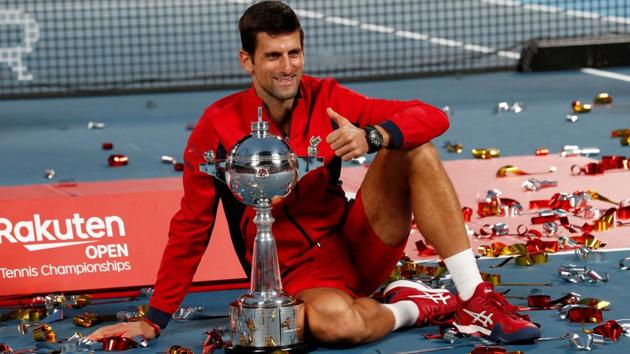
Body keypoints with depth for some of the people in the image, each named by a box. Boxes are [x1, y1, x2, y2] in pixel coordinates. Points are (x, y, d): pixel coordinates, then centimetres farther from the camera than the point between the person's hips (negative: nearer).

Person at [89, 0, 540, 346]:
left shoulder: (325, 100, -3)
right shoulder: (218, 128, -9)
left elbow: (433, 118, -8)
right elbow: (190, 229, -2)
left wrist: (371, 137, -29)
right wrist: (154, 320, -2)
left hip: (358, 245, 4)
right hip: (297, 273, -4)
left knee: (414, 149, -17)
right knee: (332, 321, -41)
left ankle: (476, 297, -19)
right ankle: (425, 306, -10)